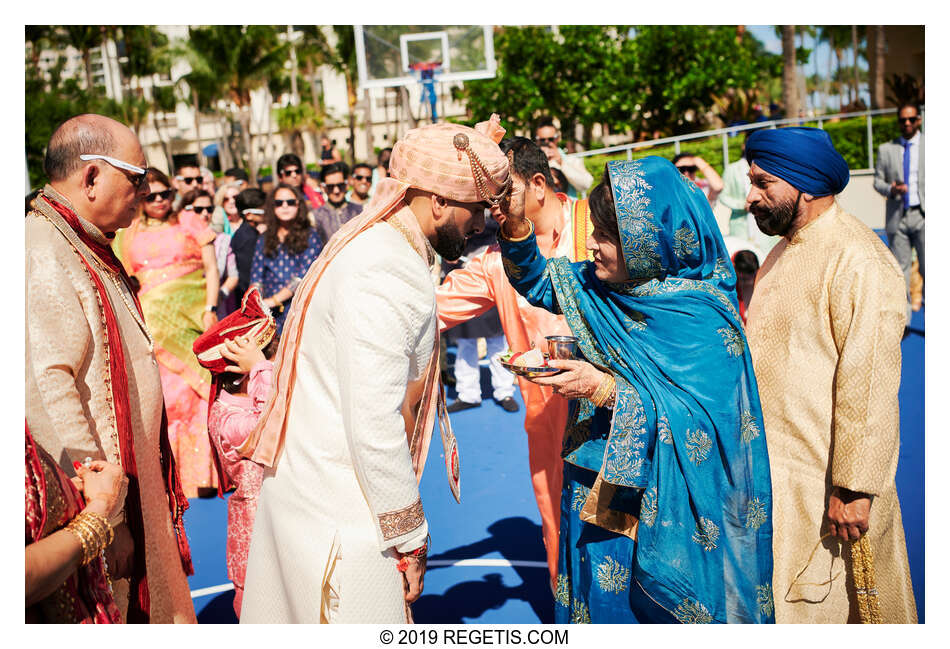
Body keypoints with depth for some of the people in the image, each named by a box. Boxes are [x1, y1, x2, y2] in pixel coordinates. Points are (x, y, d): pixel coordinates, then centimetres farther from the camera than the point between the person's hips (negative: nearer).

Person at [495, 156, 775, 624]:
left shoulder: (703, 314, -19)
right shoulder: (599, 285, 1)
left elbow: (697, 419, -25)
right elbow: (536, 282, 12)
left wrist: (603, 388, -32)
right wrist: (515, 228, -8)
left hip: (664, 505, -6)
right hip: (595, 489, 6)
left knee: (655, 607, 8)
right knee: (597, 602, 17)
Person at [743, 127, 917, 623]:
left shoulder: (858, 260, -19)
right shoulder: (786, 252, 12)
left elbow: (869, 385, -23)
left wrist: (854, 489, -22)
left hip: (824, 489, -9)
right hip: (773, 474, 9)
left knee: (816, 608, 4)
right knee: (770, 602, 17)